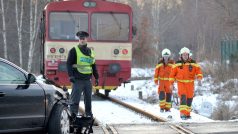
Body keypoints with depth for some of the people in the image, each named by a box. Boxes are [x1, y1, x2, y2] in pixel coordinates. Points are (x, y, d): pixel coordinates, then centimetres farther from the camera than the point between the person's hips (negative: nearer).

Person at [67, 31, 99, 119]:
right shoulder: (74, 51, -1)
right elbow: (69, 64, -6)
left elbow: (94, 66, 22)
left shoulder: (90, 51, 16)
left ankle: (88, 113, 21)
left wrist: (96, 77, 19)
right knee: (75, 97, -9)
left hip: (87, 79, 5)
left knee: (88, 98, 11)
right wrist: (71, 75, -17)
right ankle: (73, 112, -9)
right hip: (77, 79, -5)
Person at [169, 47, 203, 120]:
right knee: (183, 97, -18)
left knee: (189, 98, 8)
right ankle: (182, 113, -21)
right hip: (181, 83, -2)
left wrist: (199, 79, -19)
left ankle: (187, 113, 23)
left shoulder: (193, 63, 0)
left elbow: (198, 71, -2)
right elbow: (172, 73, 6)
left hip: (190, 83, 2)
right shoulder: (177, 64, 0)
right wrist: (171, 83, 3)